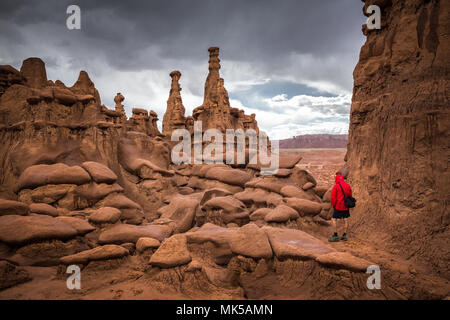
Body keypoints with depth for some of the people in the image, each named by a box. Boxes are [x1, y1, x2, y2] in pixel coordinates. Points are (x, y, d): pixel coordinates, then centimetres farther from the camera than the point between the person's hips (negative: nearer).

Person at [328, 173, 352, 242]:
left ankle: (335, 236, -6)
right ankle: (344, 236, 12)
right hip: (346, 206, 6)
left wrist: (333, 205, 2)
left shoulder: (336, 186, -10)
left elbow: (333, 197, -11)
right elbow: (350, 196, 15)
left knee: (334, 219, -2)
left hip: (338, 206, -6)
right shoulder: (348, 186, 8)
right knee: (346, 220, 8)